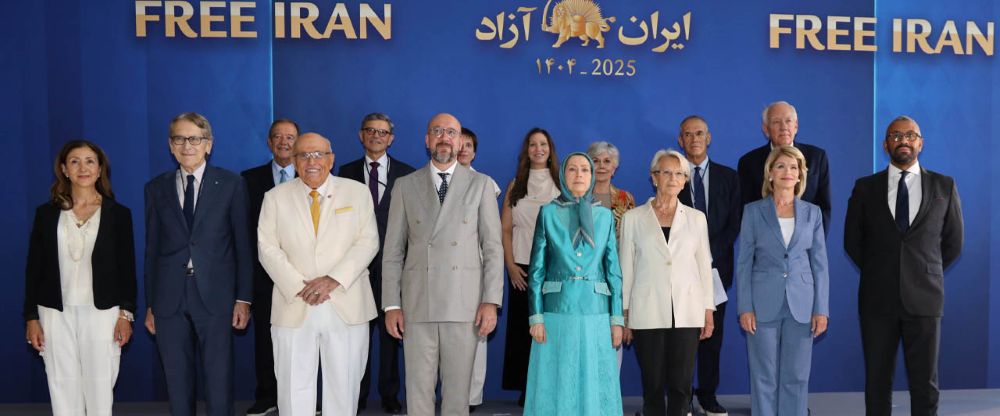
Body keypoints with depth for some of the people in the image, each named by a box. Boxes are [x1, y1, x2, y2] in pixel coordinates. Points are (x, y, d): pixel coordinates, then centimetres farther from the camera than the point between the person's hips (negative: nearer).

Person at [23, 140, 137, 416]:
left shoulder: (118, 213, 3)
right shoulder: (47, 213, 7)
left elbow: (127, 268, 3)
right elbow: (34, 268, 7)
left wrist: (126, 313, -4)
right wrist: (31, 318, 3)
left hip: (102, 313, -1)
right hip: (56, 313, 2)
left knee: (100, 390, 0)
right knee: (63, 390, 4)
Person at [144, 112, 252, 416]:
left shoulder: (231, 184, 2)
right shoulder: (156, 188, 9)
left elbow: (242, 244, 1)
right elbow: (151, 248, 10)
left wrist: (243, 298, -3)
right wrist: (150, 304, 9)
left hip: (215, 296, -2)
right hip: (169, 298, 3)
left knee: (219, 380, 3)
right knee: (177, 381, 10)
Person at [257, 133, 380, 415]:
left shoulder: (357, 192, 6)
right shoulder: (275, 197, 8)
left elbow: (368, 242, -2)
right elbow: (268, 249, 2)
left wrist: (334, 280, -14)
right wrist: (299, 286, -11)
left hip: (347, 307, 0)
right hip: (294, 308, 1)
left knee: (344, 387, 7)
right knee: (294, 389, 5)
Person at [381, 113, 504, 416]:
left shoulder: (480, 185, 6)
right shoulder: (405, 186, 8)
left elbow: (492, 247, 3)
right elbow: (393, 250, 7)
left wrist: (491, 301, -4)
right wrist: (391, 305, 1)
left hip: (465, 304, 0)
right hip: (417, 304, 1)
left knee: (458, 389, 6)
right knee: (418, 390, 5)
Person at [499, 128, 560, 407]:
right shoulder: (516, 185, 11)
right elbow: (505, 229, 8)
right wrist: (510, 266, -3)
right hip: (523, 268, 1)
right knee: (522, 327, 1)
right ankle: (525, 389, 9)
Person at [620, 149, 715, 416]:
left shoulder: (696, 218, 8)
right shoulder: (633, 218, 4)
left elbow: (704, 266, 10)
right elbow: (626, 268, 4)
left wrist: (708, 310, 6)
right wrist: (624, 314, 2)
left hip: (686, 312, 1)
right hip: (648, 313, -1)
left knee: (681, 384, 2)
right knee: (653, 384, 4)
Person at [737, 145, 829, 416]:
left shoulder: (812, 213, 7)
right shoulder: (753, 211, 1)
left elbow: (819, 264, 6)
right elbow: (744, 263, 0)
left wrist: (821, 309, 0)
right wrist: (745, 308, -6)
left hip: (801, 305, 2)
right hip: (764, 304, -2)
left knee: (796, 377, 6)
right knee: (764, 378, 4)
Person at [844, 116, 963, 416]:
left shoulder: (945, 187, 4)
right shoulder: (865, 188, 3)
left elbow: (953, 242, 11)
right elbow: (852, 241, 10)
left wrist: (924, 274, 11)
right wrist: (879, 274, 9)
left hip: (924, 298, 0)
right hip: (877, 299, 0)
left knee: (925, 383, 5)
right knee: (877, 381, 7)